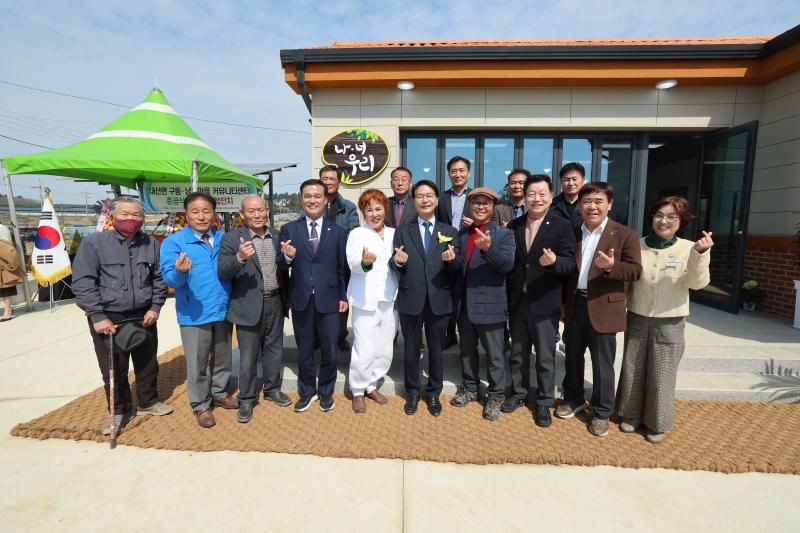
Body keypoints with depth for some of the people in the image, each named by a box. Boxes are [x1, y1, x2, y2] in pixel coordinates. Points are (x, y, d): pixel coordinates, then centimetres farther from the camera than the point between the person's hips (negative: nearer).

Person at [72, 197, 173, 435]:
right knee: (114, 369, 9)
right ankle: (120, 411, 29)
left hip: (143, 317, 3)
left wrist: (155, 307, -1)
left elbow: (159, 279, 8)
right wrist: (98, 317, -15)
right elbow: (83, 283, -11)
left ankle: (148, 402, 36)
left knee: (148, 363, 15)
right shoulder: (93, 243, -8)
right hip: (108, 319, -3)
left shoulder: (151, 244, 2)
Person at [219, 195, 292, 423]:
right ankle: (246, 400, 26)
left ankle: (272, 389, 37)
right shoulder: (232, 238, -8)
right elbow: (222, 273, -16)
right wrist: (240, 258, -33)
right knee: (248, 357, 8)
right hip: (249, 306, -4)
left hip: (275, 303, 4)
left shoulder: (277, 236, 5)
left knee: (274, 351, 17)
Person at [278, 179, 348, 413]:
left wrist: (344, 296, 1)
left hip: (328, 300, 0)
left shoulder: (338, 232, 2)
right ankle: (307, 391, 36)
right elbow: (281, 267, -4)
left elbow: (342, 268, 4)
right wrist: (287, 257, -25)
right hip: (301, 301, 1)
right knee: (304, 351, 16)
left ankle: (326, 391, 33)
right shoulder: (289, 230, 1)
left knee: (329, 351, 11)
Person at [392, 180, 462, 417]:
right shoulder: (403, 231, 4)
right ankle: (412, 392, 33)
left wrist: (452, 259, -25)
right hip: (410, 300, 0)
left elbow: (457, 267, -3)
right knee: (411, 349, 14)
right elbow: (394, 266, -4)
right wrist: (397, 261, -26)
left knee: (436, 349, 15)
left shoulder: (449, 232, 4)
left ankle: (434, 393, 34)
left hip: (439, 301, 0)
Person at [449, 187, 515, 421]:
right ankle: (470, 388, 36)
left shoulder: (504, 234, -5)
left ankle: (495, 396, 25)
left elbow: (507, 265, -20)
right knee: (467, 350, 18)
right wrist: (455, 298, 4)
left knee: (494, 354, 7)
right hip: (464, 304, 5)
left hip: (490, 305, -5)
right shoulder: (461, 234, 9)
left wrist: (488, 247, -35)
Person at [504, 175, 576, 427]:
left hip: (544, 302, -3)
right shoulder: (513, 225, 5)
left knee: (545, 356, 10)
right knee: (517, 353, 18)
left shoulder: (563, 226, -6)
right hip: (517, 300, 4)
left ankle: (543, 401, 28)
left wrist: (553, 262, -33)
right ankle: (518, 392, 37)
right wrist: (514, 288, -4)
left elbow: (570, 263, -13)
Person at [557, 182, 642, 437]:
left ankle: (601, 412, 24)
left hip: (603, 308, -4)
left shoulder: (624, 235, -5)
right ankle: (573, 399, 36)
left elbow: (635, 270, -9)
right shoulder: (572, 233, 9)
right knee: (572, 357, 17)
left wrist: (611, 267, -29)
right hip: (574, 305, 5)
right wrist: (562, 303, 11)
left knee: (602, 364, 6)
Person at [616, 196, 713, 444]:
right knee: (633, 369, 12)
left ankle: (657, 423, 29)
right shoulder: (638, 245, -2)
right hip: (637, 319, 2)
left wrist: (700, 254, -33)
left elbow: (697, 283, -18)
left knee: (661, 375, 10)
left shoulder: (688, 248, -7)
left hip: (669, 323, -2)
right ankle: (632, 415, 32)